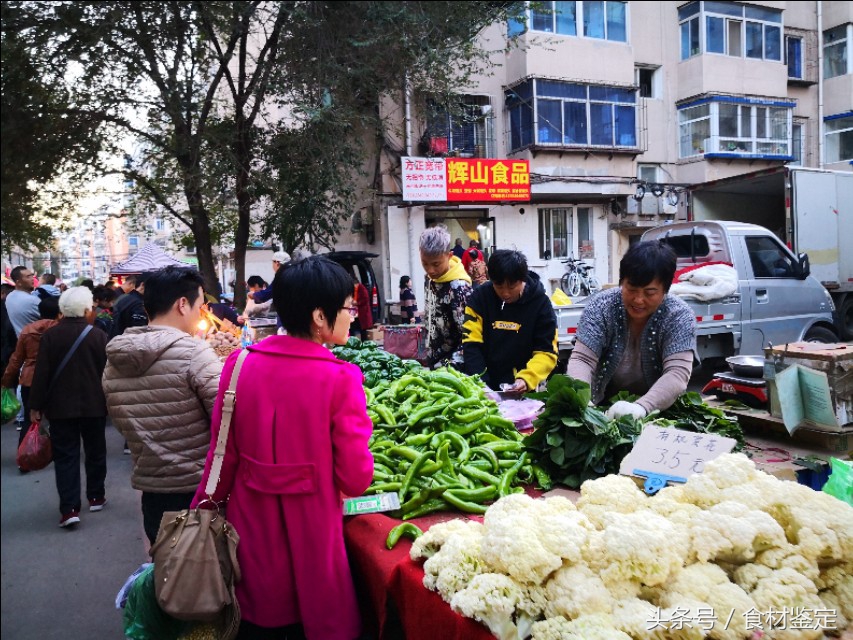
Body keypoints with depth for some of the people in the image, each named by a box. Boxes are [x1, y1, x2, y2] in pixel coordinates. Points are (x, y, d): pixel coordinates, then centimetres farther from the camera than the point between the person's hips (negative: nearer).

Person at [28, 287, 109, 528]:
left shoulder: (50, 335, -7)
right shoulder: (99, 335, -7)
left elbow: (41, 373, -6)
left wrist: (36, 406, 1)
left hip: (60, 406, 0)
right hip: (94, 405, 0)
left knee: (65, 455, 3)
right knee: (95, 451, 16)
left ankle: (69, 508, -3)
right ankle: (95, 497, 27)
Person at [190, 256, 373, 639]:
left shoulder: (240, 364, -9)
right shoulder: (340, 379, -19)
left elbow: (223, 457, -3)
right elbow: (356, 480, -16)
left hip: (251, 528, 4)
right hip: (311, 533, -3)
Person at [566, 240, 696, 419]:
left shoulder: (679, 316, -12)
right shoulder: (601, 306, -10)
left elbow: (678, 374, -21)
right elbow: (582, 359, -15)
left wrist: (642, 406, -38)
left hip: (658, 410, 1)